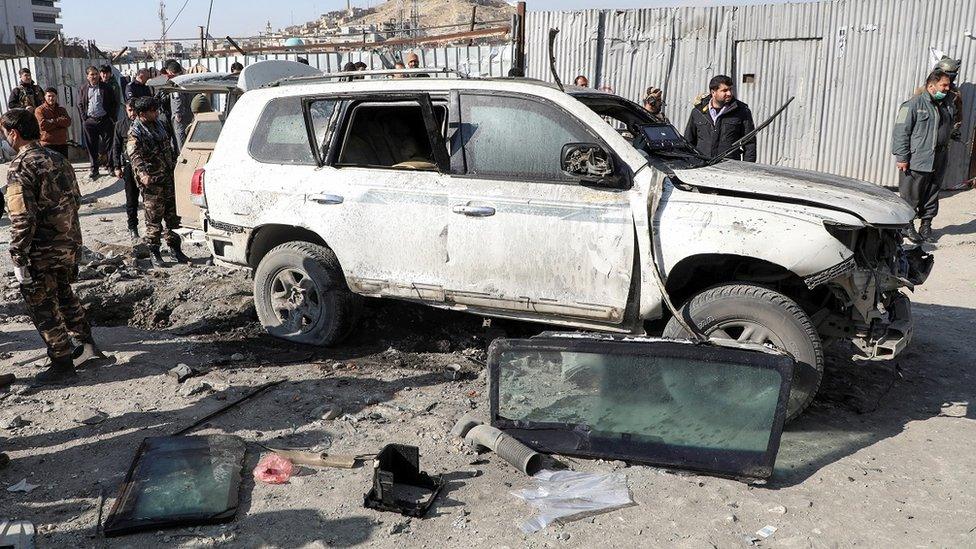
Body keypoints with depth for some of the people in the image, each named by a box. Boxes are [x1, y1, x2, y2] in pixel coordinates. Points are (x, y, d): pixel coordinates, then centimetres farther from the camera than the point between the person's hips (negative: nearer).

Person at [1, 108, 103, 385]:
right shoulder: (57, 159, 6)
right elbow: (76, 199, 14)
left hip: (41, 252, -8)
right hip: (69, 244, 8)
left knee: (42, 308, 5)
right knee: (64, 294, 27)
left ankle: (62, 365, 12)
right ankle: (86, 341, 38)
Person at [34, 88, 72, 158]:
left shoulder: (62, 110, 16)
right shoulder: (39, 110, 2)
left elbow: (68, 122, -3)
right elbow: (43, 125, -13)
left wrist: (53, 121, -13)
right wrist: (60, 122, -7)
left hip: (62, 143, 5)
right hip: (47, 144, -5)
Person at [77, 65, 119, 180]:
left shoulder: (106, 88, 3)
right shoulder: (83, 89, 8)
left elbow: (114, 104, 4)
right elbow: (80, 105, 10)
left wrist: (111, 117, -4)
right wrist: (84, 118, 0)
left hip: (104, 120, -1)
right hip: (89, 121, 2)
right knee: (91, 147, 2)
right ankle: (94, 169, 8)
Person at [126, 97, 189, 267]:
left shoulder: (158, 125, 13)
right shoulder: (134, 134, -10)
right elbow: (135, 156, -24)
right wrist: (143, 173, -40)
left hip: (169, 178, 7)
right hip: (152, 183, -7)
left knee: (173, 216, 11)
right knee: (154, 219, -2)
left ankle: (175, 249, 22)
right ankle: (154, 253, 8)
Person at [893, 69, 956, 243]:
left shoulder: (948, 105, 13)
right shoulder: (914, 104, -9)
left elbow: (948, 130, 24)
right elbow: (901, 132, -11)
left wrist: (945, 153, 18)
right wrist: (901, 157, -15)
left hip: (939, 163, 6)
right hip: (916, 162, -6)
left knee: (932, 196, 13)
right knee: (910, 196, 1)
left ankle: (926, 225, 25)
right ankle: (907, 226, 14)